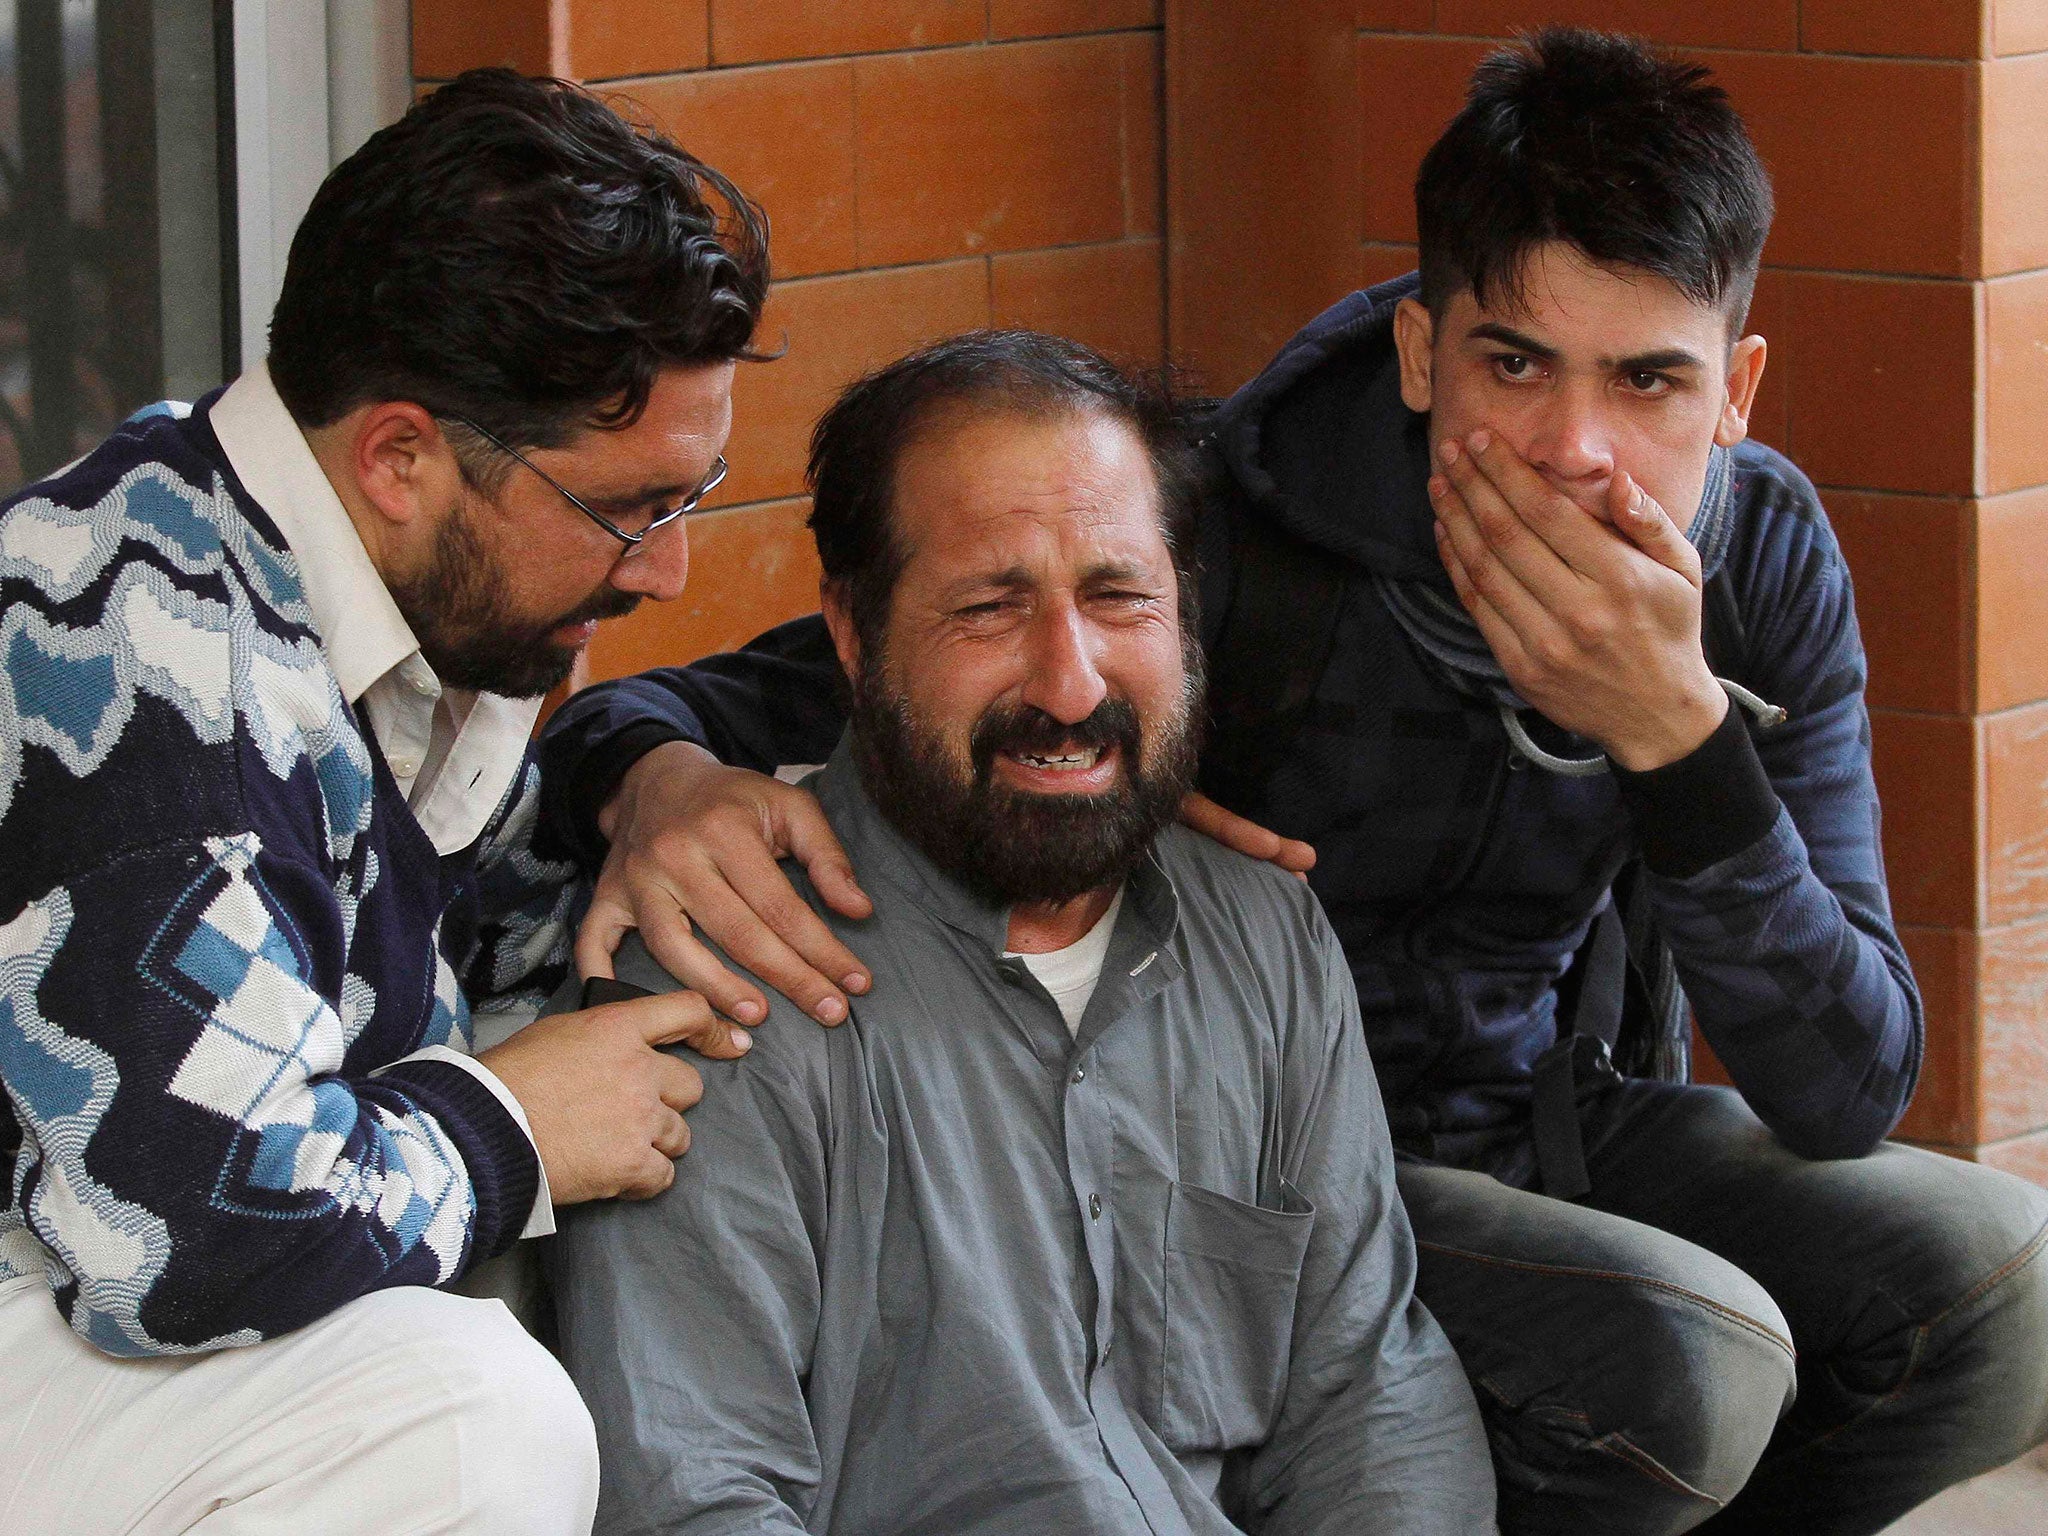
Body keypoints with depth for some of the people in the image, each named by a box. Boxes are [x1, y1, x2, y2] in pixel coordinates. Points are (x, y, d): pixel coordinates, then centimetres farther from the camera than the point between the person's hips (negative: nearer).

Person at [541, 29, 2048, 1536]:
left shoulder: (1765, 555, -9)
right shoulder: (1223, 541, -25)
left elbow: (1846, 1092, -14)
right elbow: (763, 697, -19)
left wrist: (1675, 732, -30)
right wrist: (663, 781, -47)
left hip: (1554, 1127, 6)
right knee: (1684, 1356, -30)